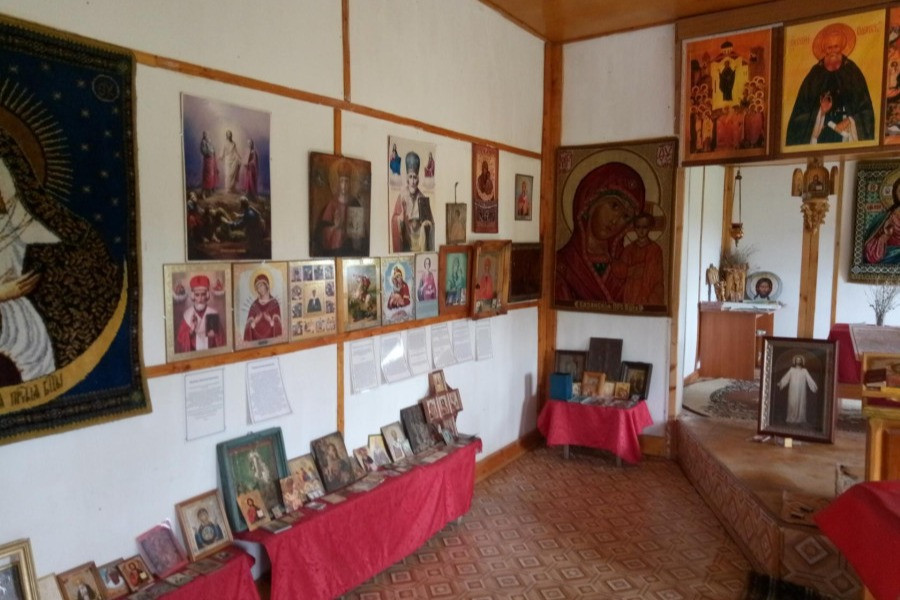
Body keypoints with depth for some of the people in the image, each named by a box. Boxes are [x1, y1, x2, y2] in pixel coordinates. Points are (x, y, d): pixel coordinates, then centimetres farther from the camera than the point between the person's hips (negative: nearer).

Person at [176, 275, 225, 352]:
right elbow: (180, 340, 2)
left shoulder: (214, 313, -2)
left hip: (211, 352, 0)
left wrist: (214, 335, -14)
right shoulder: (187, 315, -1)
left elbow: (222, 339, 4)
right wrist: (190, 331, -14)